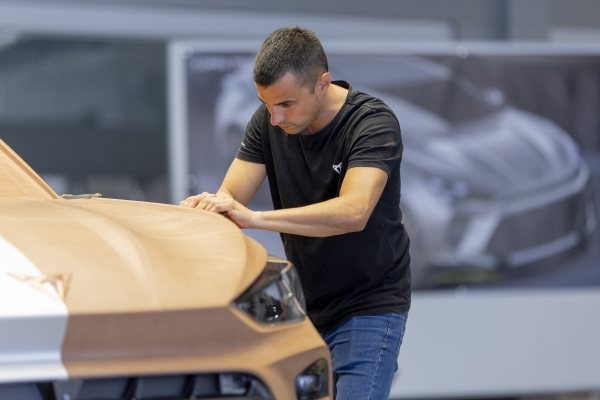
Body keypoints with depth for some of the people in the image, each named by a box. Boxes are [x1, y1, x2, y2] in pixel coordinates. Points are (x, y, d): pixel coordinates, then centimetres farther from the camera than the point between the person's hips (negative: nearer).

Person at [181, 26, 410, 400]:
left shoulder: (374, 123, -22)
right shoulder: (269, 122, -3)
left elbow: (353, 212, -37)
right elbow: (231, 196, -6)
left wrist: (256, 218, -46)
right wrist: (210, 204, -32)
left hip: (368, 308, -6)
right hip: (303, 302, 6)